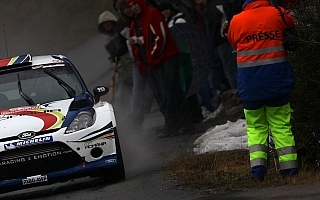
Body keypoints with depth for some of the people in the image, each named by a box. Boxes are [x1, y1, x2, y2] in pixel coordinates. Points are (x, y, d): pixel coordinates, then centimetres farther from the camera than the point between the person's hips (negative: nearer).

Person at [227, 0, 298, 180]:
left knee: (255, 126, 11)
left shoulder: (237, 21, 1)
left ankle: (258, 166, -3)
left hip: (250, 82, 0)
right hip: (277, 77, 0)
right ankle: (289, 167, 0)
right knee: (281, 125, 7)